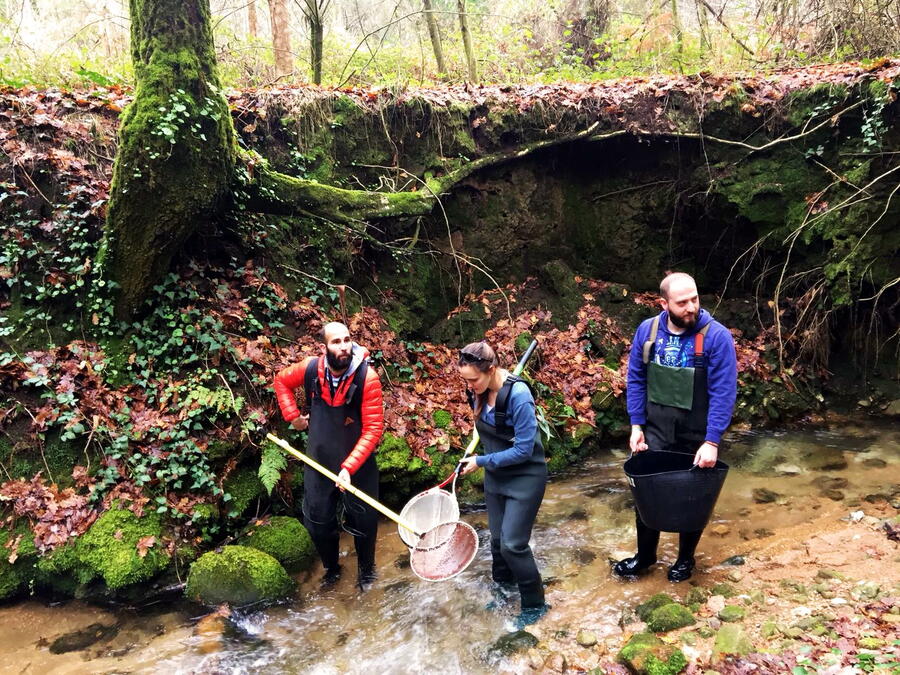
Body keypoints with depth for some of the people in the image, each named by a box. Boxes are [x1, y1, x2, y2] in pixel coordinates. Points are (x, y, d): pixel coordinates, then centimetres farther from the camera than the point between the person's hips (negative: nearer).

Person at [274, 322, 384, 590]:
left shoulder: (367, 377, -24)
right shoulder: (310, 368, -14)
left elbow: (373, 429, -23)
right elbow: (282, 380, 10)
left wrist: (349, 467, -30)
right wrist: (292, 415, 1)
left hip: (358, 464, -3)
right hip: (319, 462, 3)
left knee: (363, 522, 13)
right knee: (318, 522, 16)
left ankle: (366, 571, 40)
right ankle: (331, 568, 44)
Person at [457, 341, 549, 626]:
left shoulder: (518, 395, -29)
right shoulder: (478, 391, -9)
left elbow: (523, 449, -25)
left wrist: (481, 461, -19)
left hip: (525, 477, -6)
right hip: (495, 476, 7)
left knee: (513, 543, -5)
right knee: (498, 539, 15)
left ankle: (534, 604, 16)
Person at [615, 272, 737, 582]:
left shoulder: (716, 336, -17)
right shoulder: (647, 331, -6)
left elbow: (723, 393, -17)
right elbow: (636, 381, 2)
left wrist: (712, 442, -21)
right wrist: (637, 426, -3)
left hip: (697, 436, -2)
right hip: (655, 431, 3)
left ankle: (686, 559, 37)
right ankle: (645, 556, 34)